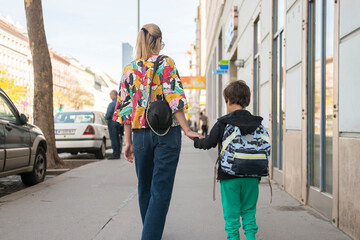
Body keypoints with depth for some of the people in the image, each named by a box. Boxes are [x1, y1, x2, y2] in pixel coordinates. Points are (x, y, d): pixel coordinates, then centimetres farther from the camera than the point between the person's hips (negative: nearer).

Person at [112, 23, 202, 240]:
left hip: (140, 134, 4)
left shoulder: (130, 69, 7)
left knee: (145, 188, 19)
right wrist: (187, 130, -6)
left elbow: (125, 107, 6)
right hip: (167, 132, -4)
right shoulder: (166, 64, -3)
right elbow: (174, 100, -11)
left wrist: (128, 141, 11)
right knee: (161, 190, -2)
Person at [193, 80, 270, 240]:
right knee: (249, 211, 14)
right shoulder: (257, 124, 4)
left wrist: (196, 141, 17)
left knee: (231, 214, 6)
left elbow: (209, 143, -5)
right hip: (251, 176, 3)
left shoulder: (222, 124, -7)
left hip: (229, 176, -3)